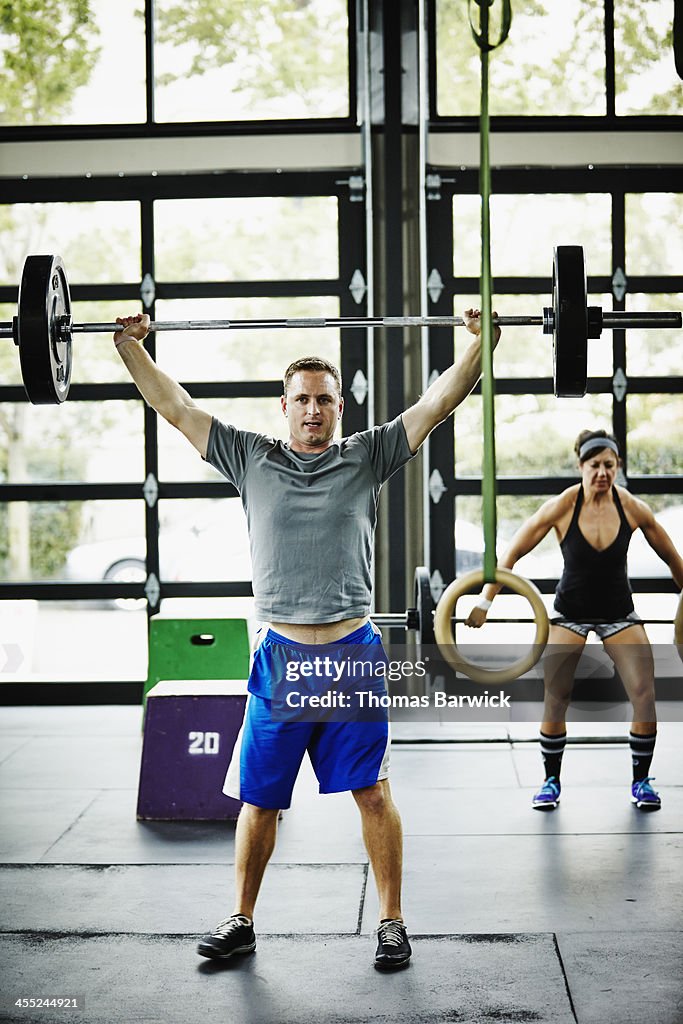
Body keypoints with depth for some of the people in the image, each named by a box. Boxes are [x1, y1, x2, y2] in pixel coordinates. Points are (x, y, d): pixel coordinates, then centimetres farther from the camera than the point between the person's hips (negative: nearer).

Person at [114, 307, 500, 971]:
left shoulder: (366, 457, 6)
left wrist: (480, 343, -4)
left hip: (354, 655, -1)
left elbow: (438, 402, 2)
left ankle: (391, 923, 18)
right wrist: (130, 345, 5)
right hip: (280, 656, 1)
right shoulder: (252, 459, 8)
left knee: (373, 793, 5)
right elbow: (174, 406, 8)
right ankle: (241, 921, 25)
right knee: (257, 798, 9)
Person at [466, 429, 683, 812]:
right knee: (555, 699, -7)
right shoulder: (562, 506, -18)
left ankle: (641, 781, 8)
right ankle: (551, 781, 11)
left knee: (644, 695, -9)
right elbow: (513, 553, -11)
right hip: (571, 613, -1)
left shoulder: (633, 507, -14)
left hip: (619, 613, 1)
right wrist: (486, 601, -13)